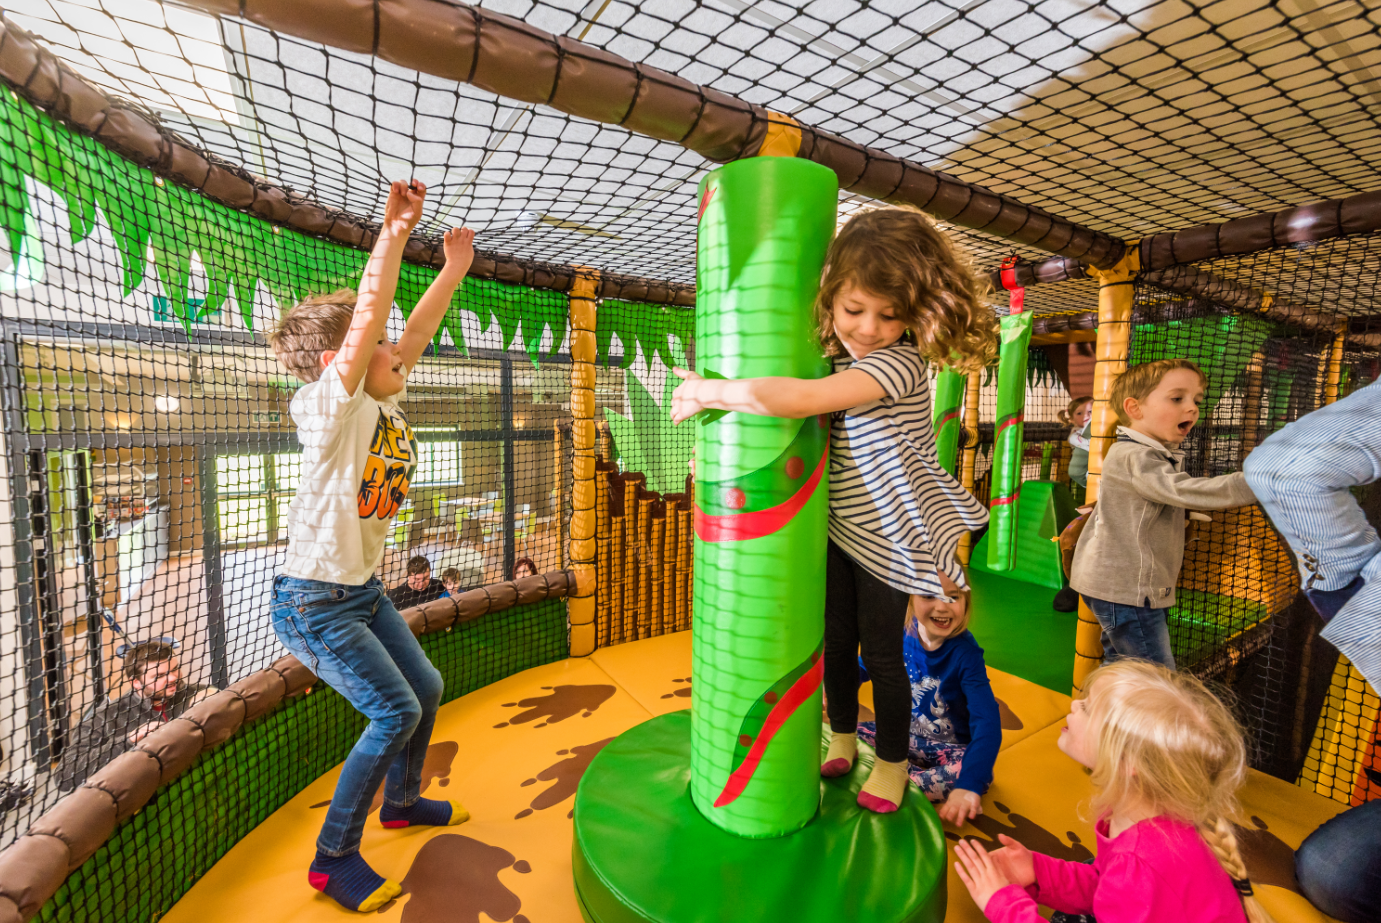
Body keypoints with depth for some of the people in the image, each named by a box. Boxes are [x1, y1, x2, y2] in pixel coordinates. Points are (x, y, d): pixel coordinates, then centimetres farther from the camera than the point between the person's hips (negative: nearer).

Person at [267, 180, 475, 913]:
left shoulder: (384, 404, 0)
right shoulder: (331, 407, -20)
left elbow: (416, 332, 5)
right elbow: (367, 322, -33)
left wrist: (454, 270, 5)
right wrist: (393, 231, -36)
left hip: (364, 591, 8)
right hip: (313, 600, -8)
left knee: (425, 688, 16)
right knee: (395, 712, -8)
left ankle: (401, 801, 40)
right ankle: (333, 858, 15)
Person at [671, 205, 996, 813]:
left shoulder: (900, 362, -26)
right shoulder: (839, 361, 0)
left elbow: (799, 399, -40)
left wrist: (709, 391, -31)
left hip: (886, 536, -6)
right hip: (836, 528, 6)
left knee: (881, 650, 10)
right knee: (835, 639, 17)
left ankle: (892, 761, 36)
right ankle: (842, 741, 42)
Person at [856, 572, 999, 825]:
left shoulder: (965, 654, -22)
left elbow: (988, 723, -31)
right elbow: (861, 668, 5)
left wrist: (968, 785, -43)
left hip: (948, 748, -3)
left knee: (981, 772, -35)